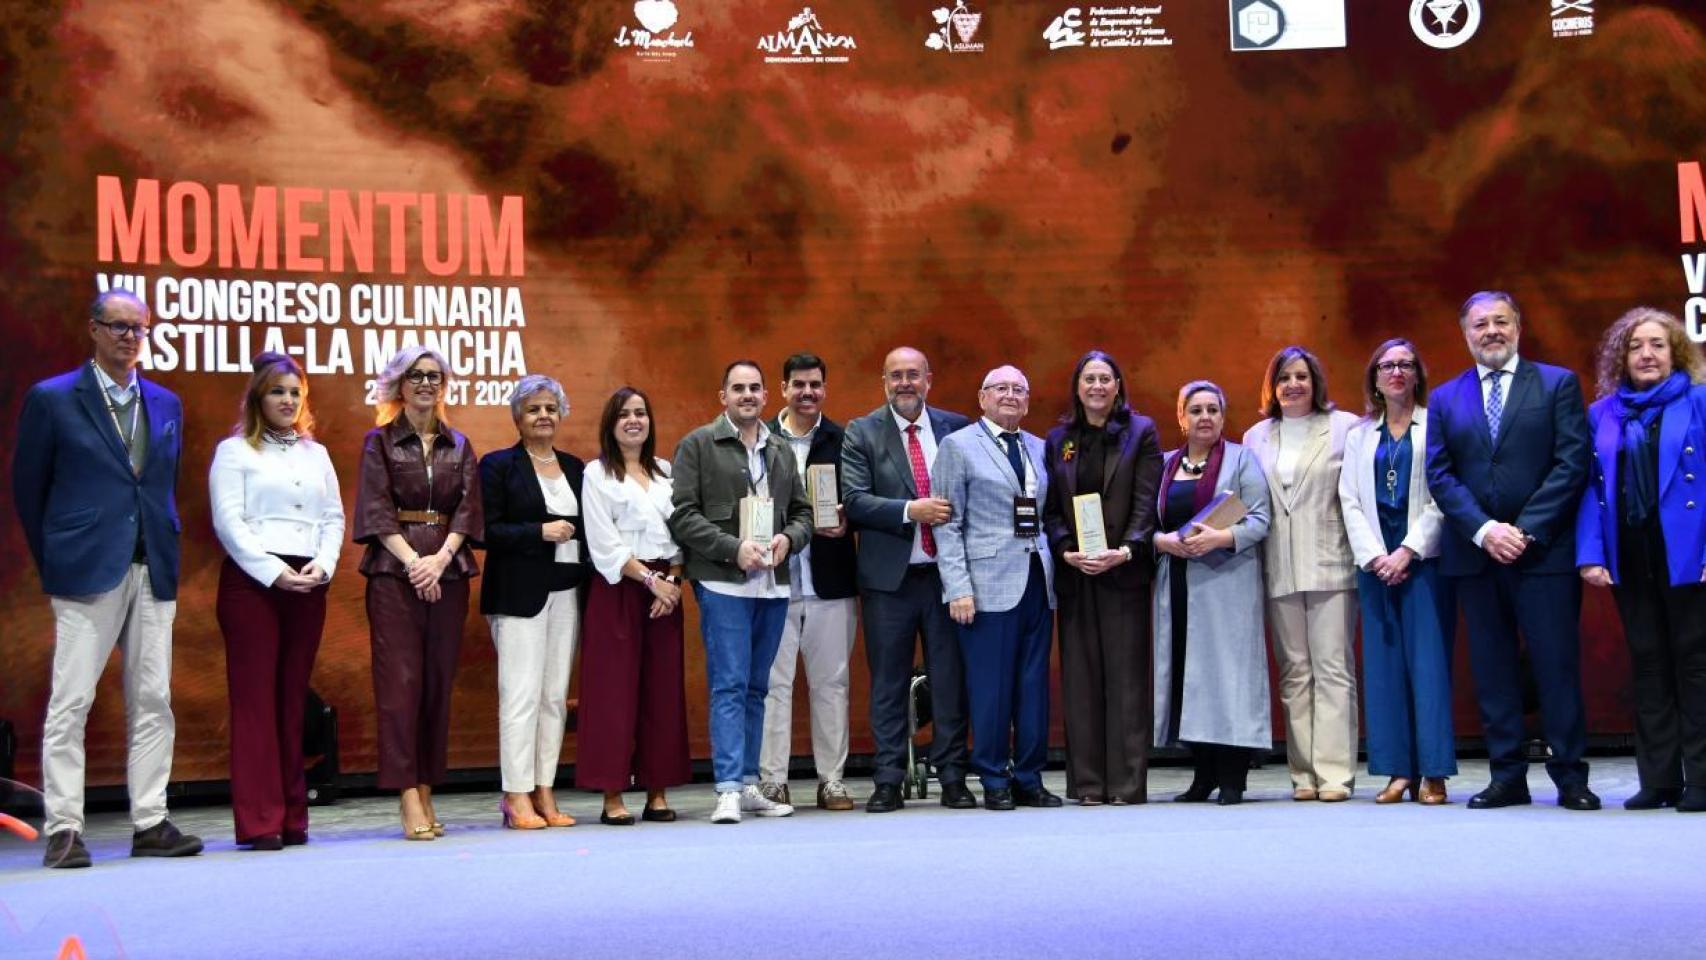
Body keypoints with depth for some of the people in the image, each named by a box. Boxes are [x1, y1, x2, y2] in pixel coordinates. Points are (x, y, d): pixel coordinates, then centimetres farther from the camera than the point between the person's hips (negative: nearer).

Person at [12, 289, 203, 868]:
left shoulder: (166, 404, 13)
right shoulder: (51, 399, 0)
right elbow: (27, 488, 4)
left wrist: (165, 553, 10)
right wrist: (53, 563, 5)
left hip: (153, 573, 5)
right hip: (88, 573, -5)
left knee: (153, 702, 6)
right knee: (70, 703, -3)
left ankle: (150, 824, 12)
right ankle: (63, 830, 2)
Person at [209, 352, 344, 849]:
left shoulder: (315, 453, 18)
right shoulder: (234, 451, 3)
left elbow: (334, 517, 14)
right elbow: (228, 522, -6)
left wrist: (322, 565, -4)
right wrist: (275, 573, -14)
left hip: (308, 585, 5)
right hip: (252, 582, -5)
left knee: (293, 700, 7)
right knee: (254, 699, -5)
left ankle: (292, 816, 10)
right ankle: (259, 821, -4)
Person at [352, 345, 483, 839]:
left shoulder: (459, 446, 14)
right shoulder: (379, 442, 6)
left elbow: (467, 508, 5)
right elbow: (376, 509, -3)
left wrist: (439, 558, -10)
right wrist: (413, 560, -14)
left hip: (448, 572, 3)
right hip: (394, 572, -3)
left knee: (438, 683, 3)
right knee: (400, 682, -8)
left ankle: (427, 791, 8)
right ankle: (408, 798, -10)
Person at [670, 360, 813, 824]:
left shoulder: (782, 450, 17)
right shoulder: (697, 445, 1)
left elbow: (803, 511, 18)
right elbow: (683, 515, -7)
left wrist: (788, 538, -4)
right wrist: (733, 548, -16)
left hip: (773, 584, 6)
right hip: (723, 583, -5)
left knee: (756, 688, 11)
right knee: (729, 685, -9)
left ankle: (749, 784, 17)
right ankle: (729, 790, -8)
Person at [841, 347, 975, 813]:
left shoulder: (955, 427, 8)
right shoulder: (861, 433, 2)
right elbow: (854, 500, -8)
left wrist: (954, 512, -8)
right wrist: (911, 510, -18)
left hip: (945, 572, 1)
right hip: (888, 578, -1)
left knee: (951, 679, 5)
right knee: (888, 684, 5)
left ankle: (953, 778, 14)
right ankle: (887, 783, 11)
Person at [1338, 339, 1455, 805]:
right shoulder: (1359, 434, 16)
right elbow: (1350, 501, 9)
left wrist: (1408, 551, -11)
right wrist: (1375, 556, -5)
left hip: (1424, 557, -4)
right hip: (1375, 561, 4)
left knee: (1428, 659, -6)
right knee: (1384, 662, 1)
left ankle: (1433, 772, -3)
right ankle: (1398, 771, 4)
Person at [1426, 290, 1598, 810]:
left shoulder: (1558, 383, 5)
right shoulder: (1445, 398, 12)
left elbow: (1573, 463, -4)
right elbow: (1440, 475, 5)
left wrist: (1527, 530, -12)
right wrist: (1485, 530, -10)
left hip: (1544, 550, -3)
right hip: (1475, 552, 3)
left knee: (1557, 665, -2)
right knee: (1492, 668, 5)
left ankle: (1570, 777, 7)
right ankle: (1507, 777, 10)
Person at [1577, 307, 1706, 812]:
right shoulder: (1602, 414, 9)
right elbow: (1591, 487, 6)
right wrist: (1590, 554, -3)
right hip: (1629, 558, 4)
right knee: (1648, 666, 8)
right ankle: (1658, 780, 14)